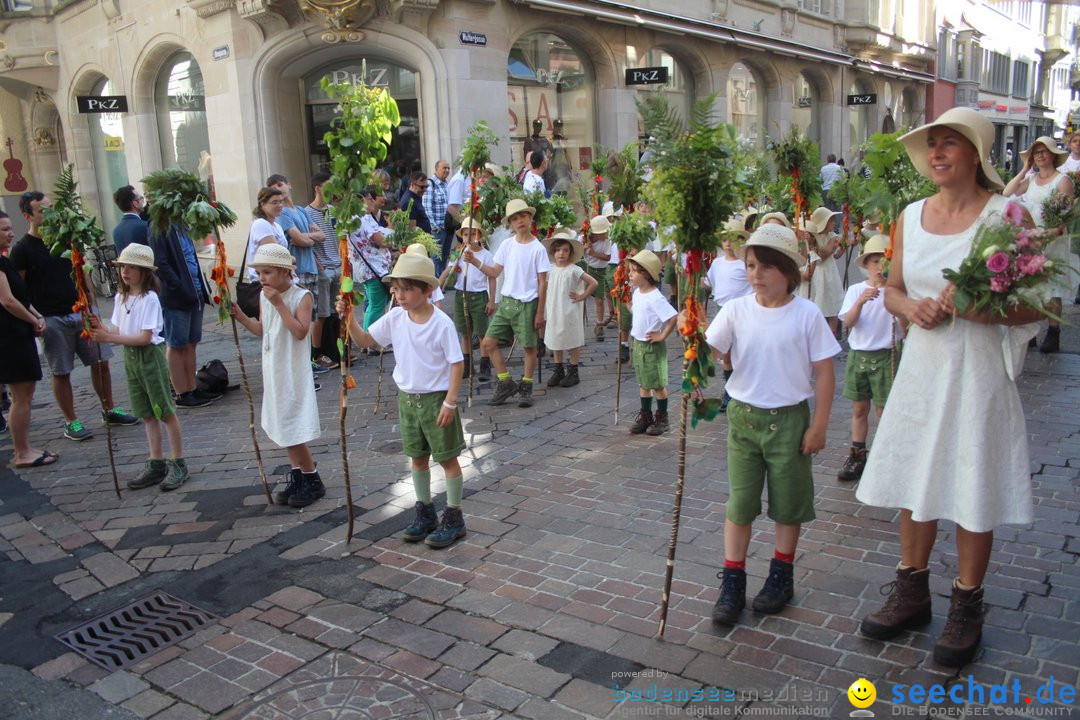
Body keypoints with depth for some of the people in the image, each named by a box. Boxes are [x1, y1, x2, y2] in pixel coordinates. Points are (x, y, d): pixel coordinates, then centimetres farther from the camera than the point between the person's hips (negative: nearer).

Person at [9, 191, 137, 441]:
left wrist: (90, 306, 7)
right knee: (61, 373, 4)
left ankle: (110, 411, 21)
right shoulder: (22, 249, -5)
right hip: (53, 319, -5)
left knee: (101, 362, 7)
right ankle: (71, 422, 15)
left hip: (81, 311, 5)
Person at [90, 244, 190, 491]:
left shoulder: (150, 298, -15)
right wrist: (103, 330, -15)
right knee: (147, 414, 12)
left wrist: (109, 337, -23)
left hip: (150, 356, -7)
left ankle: (178, 465, 8)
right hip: (130, 357, 7)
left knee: (165, 412, 0)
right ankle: (156, 464, 20)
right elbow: (118, 331, 5)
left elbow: (145, 337, -19)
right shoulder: (120, 298, 7)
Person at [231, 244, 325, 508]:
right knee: (281, 427, 13)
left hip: (294, 372, -7)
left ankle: (313, 481, 12)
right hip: (273, 370, 7)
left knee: (293, 429, -3)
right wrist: (240, 316, -1)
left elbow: (300, 332, -24)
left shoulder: (301, 296, -14)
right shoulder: (264, 296, 5)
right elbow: (262, 330, 13)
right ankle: (297, 477, 27)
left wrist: (279, 304, -25)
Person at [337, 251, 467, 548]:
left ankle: (454, 518, 15)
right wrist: (349, 318, -13)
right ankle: (425, 513, 31)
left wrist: (450, 402, -18)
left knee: (447, 457, 4)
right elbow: (365, 339, 4)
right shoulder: (395, 318, -2)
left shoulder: (442, 323, -17)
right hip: (407, 397, 6)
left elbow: (456, 363, -15)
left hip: (436, 398, -6)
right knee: (418, 457, 16)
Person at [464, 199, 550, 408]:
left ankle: (526, 388, 22)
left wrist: (540, 312, -8)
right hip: (506, 302, 5)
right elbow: (495, 272, 7)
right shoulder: (507, 245, 5)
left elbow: (542, 283, -7)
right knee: (488, 343, 2)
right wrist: (475, 261, -7)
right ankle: (506, 383, 16)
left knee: (529, 346, 5)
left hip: (528, 304, -5)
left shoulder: (538, 249, -9)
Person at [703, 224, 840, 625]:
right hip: (743, 416, 2)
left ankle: (781, 577, 30)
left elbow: (823, 372, -5)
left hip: (789, 419, -1)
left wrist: (819, 425, -7)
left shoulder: (806, 314, -9)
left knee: (788, 503, 12)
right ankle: (732, 584, 14)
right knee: (739, 502, 5)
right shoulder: (737, 310, -3)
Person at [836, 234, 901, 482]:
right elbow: (848, 322, -10)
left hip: (884, 356, -3)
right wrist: (861, 301, -27)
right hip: (858, 354, 3)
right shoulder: (856, 290, 2)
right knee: (859, 408, 11)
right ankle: (857, 456, 21)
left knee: (884, 409, 2)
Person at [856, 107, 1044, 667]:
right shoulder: (911, 216, 6)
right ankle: (912, 590, 31)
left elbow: (1033, 306, -8)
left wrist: (974, 307, -24)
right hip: (920, 364, 5)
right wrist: (913, 308, -8)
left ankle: (967, 606, 24)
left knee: (973, 492, 5)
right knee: (914, 480, 13)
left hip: (976, 369, -4)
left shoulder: (1005, 215, -8)